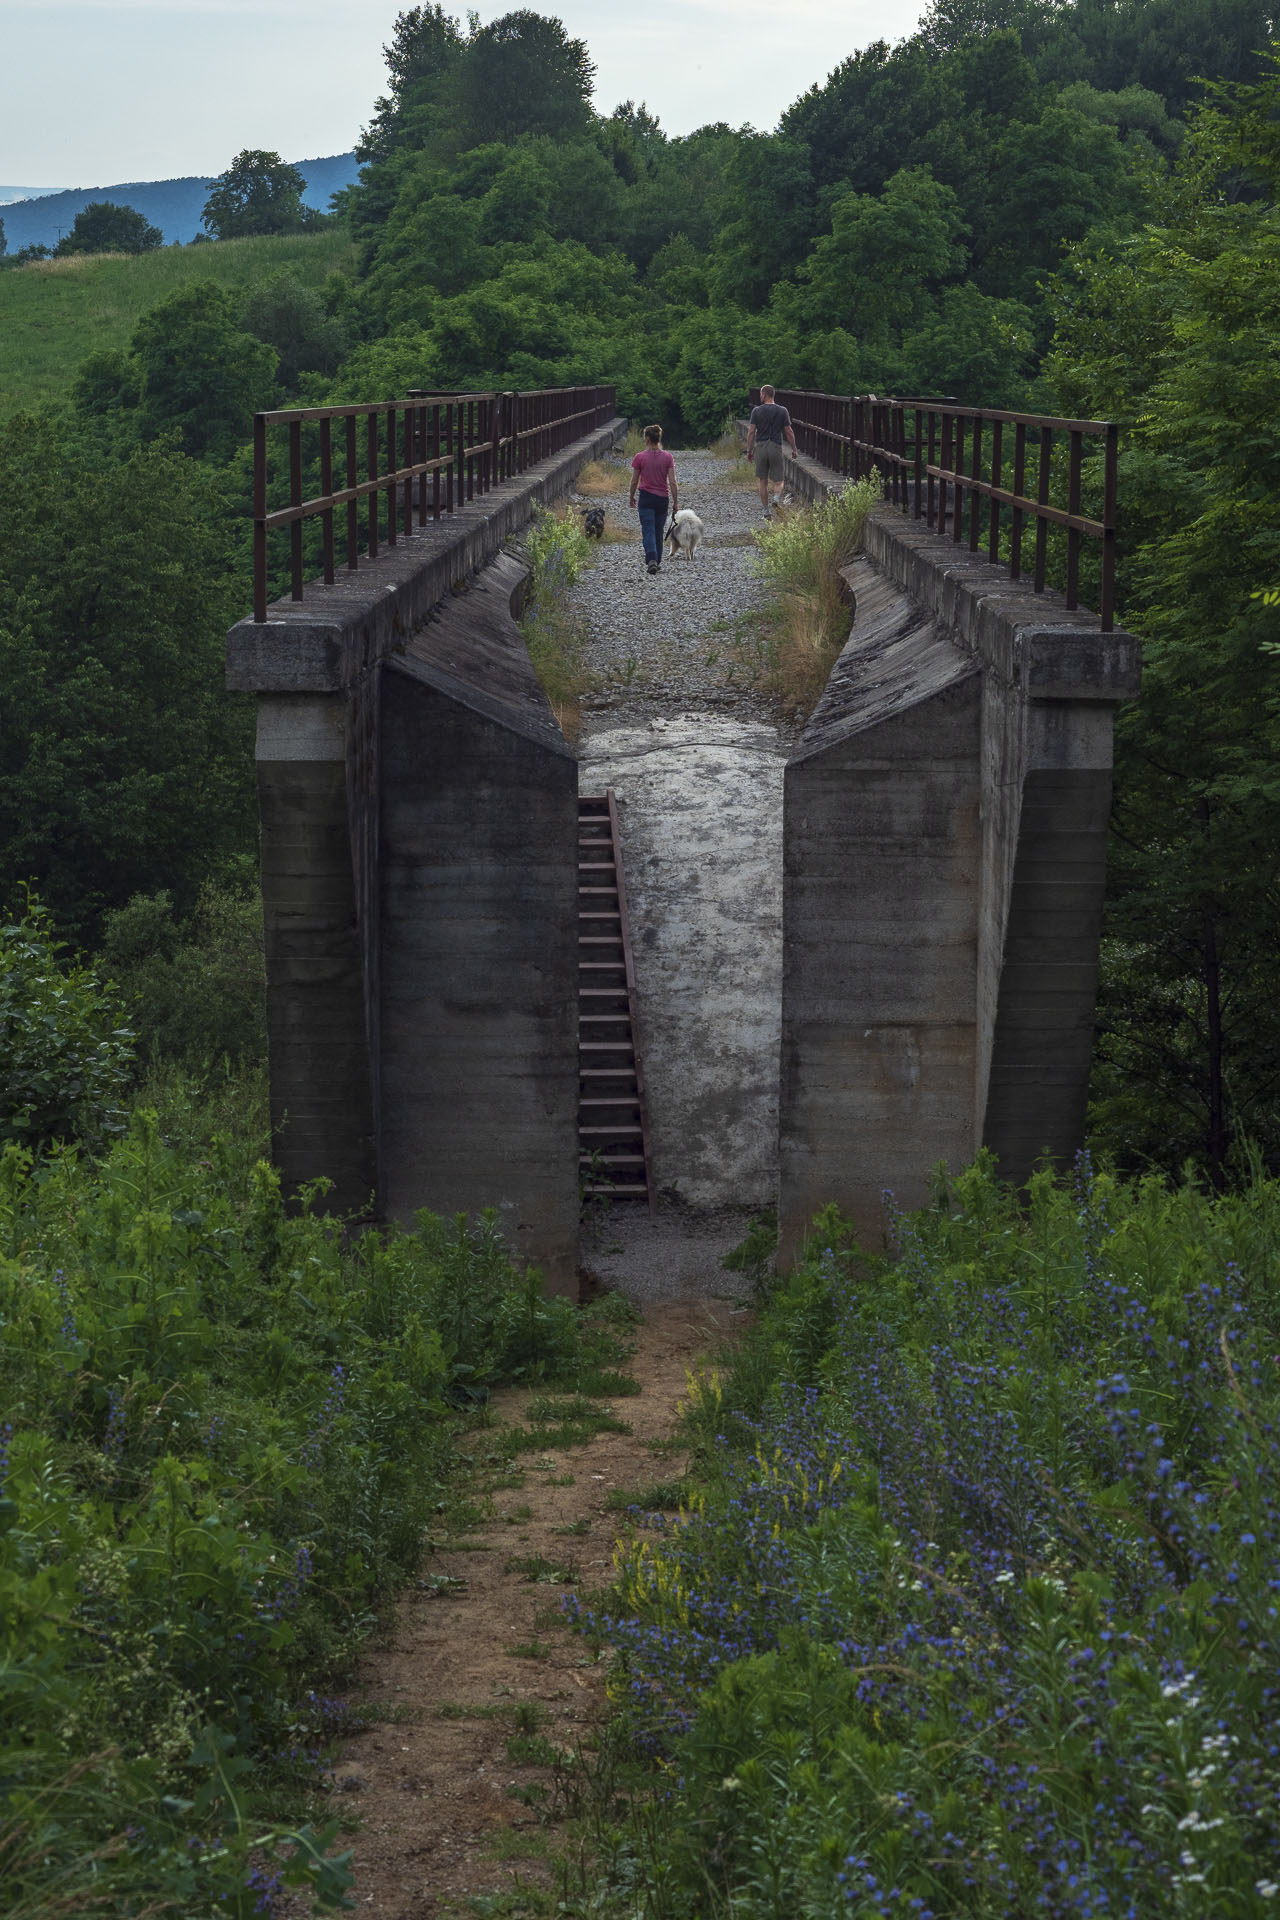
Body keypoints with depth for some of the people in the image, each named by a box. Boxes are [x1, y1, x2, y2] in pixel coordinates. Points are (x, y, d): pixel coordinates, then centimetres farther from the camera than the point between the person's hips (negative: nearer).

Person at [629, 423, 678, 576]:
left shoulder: (640, 457, -8)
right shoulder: (667, 457, -3)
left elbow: (634, 481, -2)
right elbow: (672, 482, -5)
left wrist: (632, 498, 14)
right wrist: (676, 502, 1)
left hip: (646, 497, -2)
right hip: (663, 498, 3)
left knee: (648, 531, -5)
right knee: (659, 531, 16)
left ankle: (651, 559, -24)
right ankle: (657, 561, 23)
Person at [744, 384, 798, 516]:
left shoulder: (756, 411, -1)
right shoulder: (782, 411, 0)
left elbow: (751, 432, -4)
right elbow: (789, 432, 1)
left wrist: (749, 451, 2)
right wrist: (794, 449, 10)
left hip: (760, 447, 0)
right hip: (776, 447, 0)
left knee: (763, 481, 9)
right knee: (778, 480, 7)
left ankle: (766, 510, 9)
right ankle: (778, 495, -26)